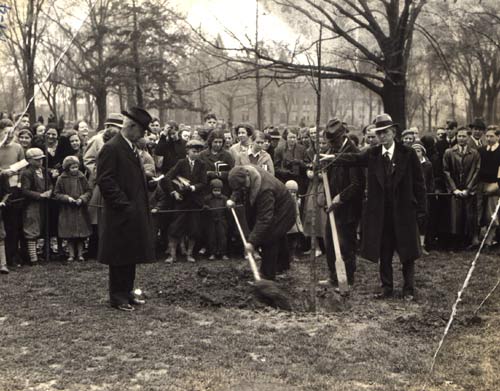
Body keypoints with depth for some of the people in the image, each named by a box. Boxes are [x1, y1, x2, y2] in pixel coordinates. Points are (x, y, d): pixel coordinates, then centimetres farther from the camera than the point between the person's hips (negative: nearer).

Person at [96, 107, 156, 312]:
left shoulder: (131, 148, 15)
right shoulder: (111, 148, -14)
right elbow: (105, 181, -19)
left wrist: (144, 206, 16)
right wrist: (124, 205, -19)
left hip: (135, 214, 9)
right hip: (121, 215, -9)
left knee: (131, 256, 14)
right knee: (120, 258, 0)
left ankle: (127, 293, 24)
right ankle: (117, 297, 10)